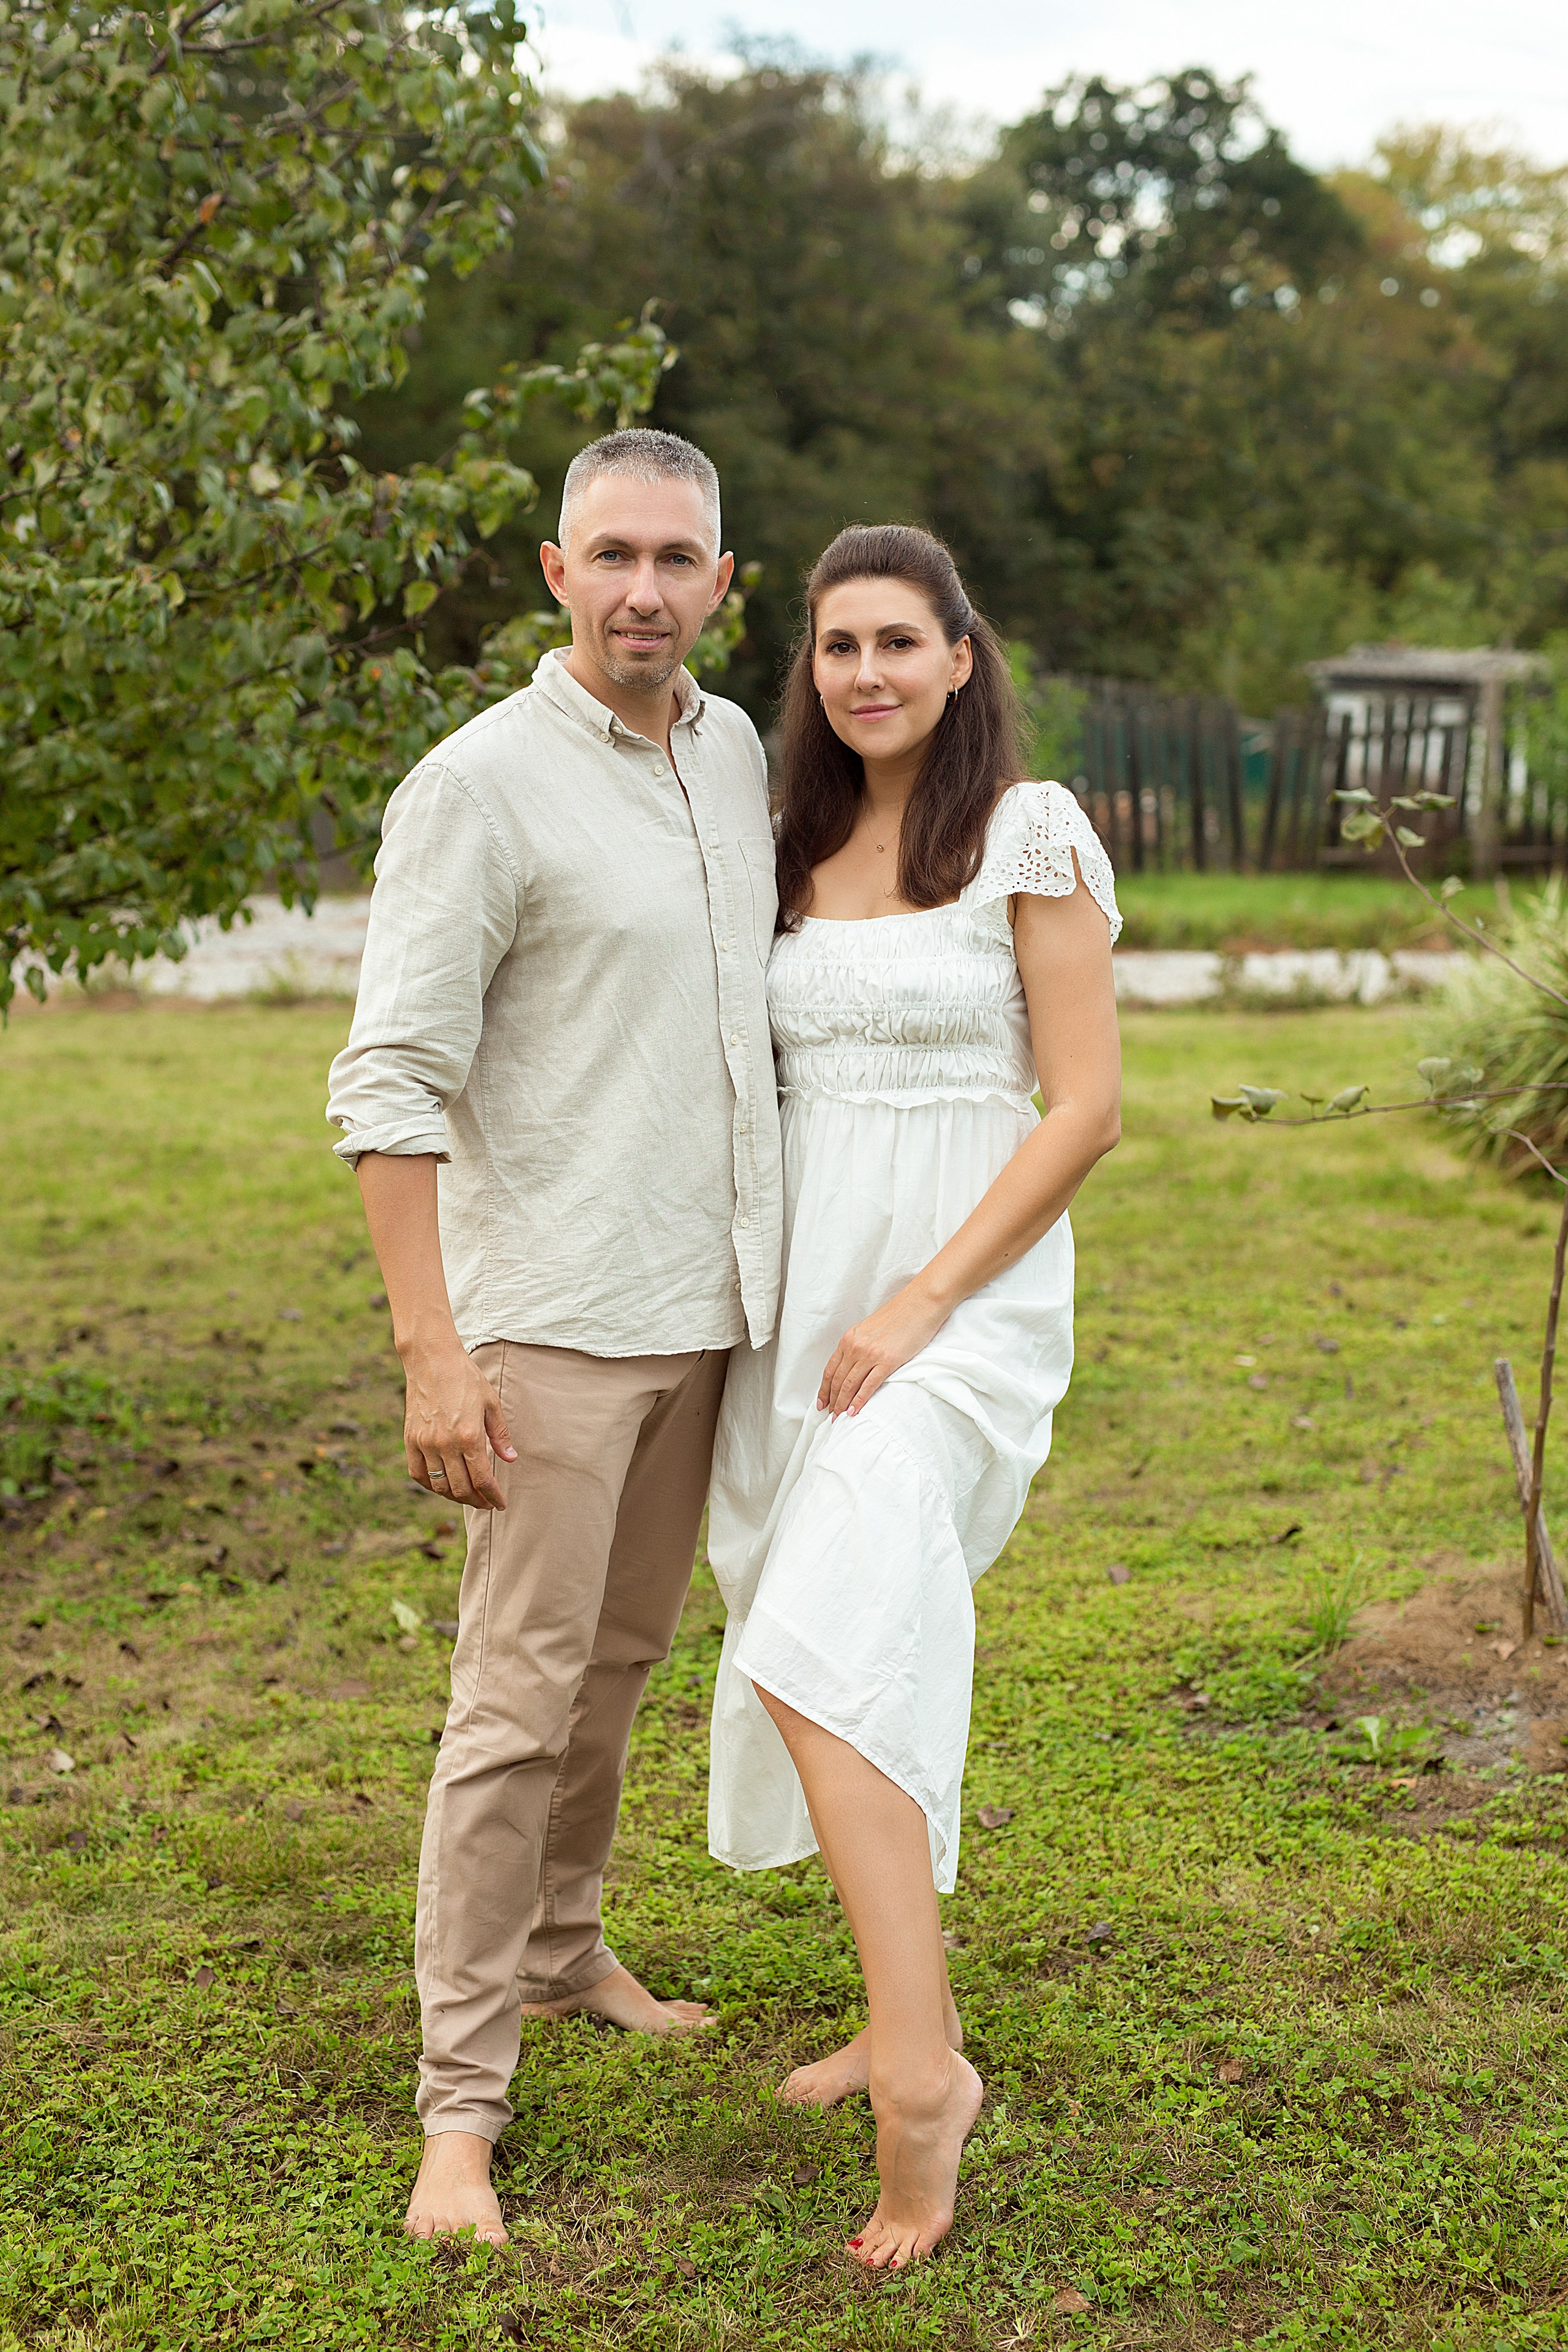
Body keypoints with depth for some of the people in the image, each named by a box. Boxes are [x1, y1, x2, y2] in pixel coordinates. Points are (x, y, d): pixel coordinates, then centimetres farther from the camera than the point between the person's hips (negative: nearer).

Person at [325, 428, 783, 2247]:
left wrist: (778, 1261, 18)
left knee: (623, 1656, 17)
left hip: (705, 1307, 7)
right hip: (552, 1319, -7)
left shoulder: (737, 754, 9)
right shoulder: (479, 786, -12)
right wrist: (430, 1353, -20)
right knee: (521, 1694, -5)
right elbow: (389, 1086, -14)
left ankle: (561, 1947, 36)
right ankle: (461, 2104, 4)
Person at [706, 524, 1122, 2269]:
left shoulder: (1032, 833, -6)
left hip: (961, 1286, -6)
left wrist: (919, 1305, -16)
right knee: (852, 1662, 10)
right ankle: (907, 2014, 24)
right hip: (799, 1289, 7)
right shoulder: (798, 851, 12)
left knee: (825, 1653, -22)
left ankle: (921, 2070, -20)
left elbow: (1086, 1103, -10)